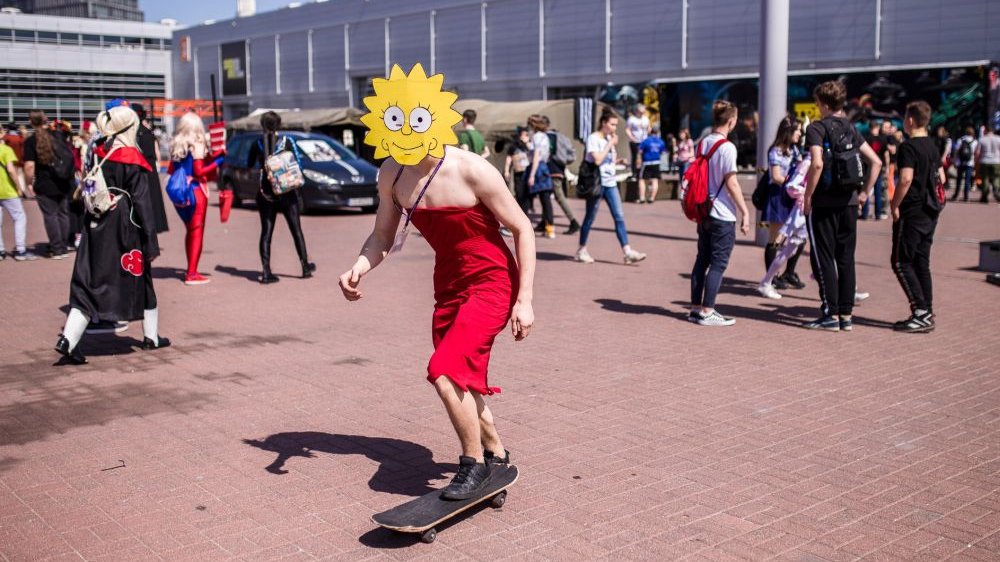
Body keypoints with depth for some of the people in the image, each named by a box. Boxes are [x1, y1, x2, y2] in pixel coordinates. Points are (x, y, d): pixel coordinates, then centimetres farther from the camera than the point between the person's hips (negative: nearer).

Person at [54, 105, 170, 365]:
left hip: (96, 226, 5)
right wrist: (150, 241, -10)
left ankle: (68, 339, -10)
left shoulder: (98, 155, 4)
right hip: (125, 228, -4)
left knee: (89, 283, 4)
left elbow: (89, 192, 11)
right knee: (141, 279, 12)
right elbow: (141, 201, -12)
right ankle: (151, 337, 23)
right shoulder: (132, 159, -11)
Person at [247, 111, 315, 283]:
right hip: (286, 191, -1)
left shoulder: (257, 144, 1)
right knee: (296, 230, 10)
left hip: (266, 193, 1)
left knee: (266, 232, 4)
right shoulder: (286, 142, -5)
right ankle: (305, 267, 17)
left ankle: (266, 272, -3)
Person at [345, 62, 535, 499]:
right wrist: (358, 269, -19)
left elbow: (521, 229, -15)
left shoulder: (471, 171, -22)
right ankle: (496, 453, 40)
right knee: (461, 381, 15)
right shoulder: (392, 174, -6)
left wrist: (525, 300, -17)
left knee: (445, 371, -20)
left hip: (492, 283, -7)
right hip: (448, 284, 7)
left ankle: (475, 463, 2)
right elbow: (383, 236, 3)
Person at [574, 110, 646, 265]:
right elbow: (597, 160, -21)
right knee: (590, 218, 3)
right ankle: (581, 250, 16)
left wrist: (619, 161, 0)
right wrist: (610, 144, -15)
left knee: (619, 217, -2)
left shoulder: (609, 138, 13)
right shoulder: (593, 138, -9)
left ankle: (627, 252, -6)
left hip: (610, 183, 7)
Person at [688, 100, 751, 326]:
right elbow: (731, 183, -16)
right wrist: (745, 212, -11)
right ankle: (707, 312, -1)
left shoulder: (702, 143, 9)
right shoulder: (727, 147, -14)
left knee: (702, 259, 12)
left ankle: (696, 308, 16)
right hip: (723, 214, -8)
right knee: (718, 263, -2)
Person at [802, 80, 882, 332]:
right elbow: (876, 162, 12)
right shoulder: (851, 129, 12)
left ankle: (830, 315, 0)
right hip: (849, 201, 6)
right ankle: (846, 314, 13)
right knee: (846, 258, 10)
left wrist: (807, 196, -14)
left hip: (823, 202, -6)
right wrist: (864, 192, 14)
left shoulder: (817, 128, -8)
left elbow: (817, 164, -23)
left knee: (823, 258, 1)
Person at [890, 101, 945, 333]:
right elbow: (941, 178, 19)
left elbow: (905, 179, -23)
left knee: (901, 262, -4)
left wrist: (894, 205, -14)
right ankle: (927, 314, 12)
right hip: (930, 212, 9)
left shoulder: (908, 147, -14)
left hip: (911, 212, -9)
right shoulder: (933, 146, 13)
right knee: (921, 262, 12)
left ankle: (921, 312, -10)